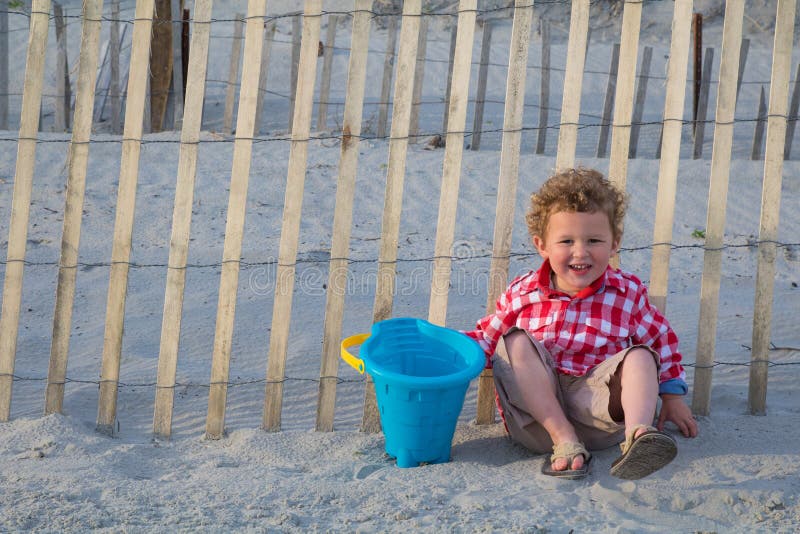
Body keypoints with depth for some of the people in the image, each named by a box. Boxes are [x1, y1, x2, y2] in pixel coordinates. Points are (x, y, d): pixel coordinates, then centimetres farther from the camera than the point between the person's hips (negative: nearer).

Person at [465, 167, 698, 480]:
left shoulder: (628, 293, 5)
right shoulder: (522, 294, 4)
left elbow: (662, 339, 17)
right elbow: (487, 336, 14)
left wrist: (672, 396, 15)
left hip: (597, 407, 0)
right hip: (535, 415, 0)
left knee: (640, 357, -20)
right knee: (516, 340, -22)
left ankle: (637, 434, -48)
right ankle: (564, 441, -31)